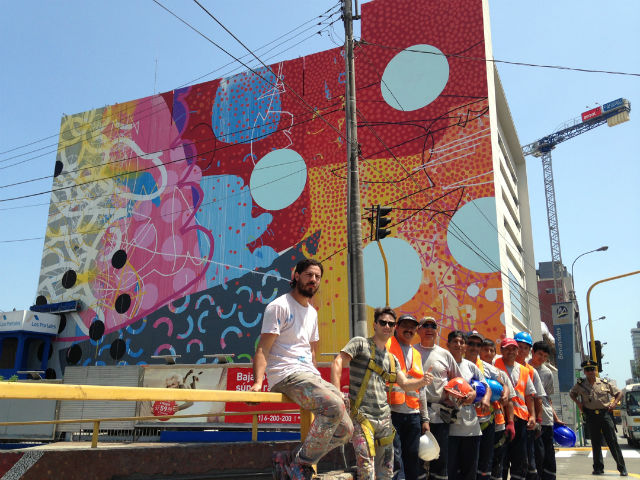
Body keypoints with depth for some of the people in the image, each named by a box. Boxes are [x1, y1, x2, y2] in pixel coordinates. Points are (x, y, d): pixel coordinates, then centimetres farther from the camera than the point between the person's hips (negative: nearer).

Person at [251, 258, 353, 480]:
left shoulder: (312, 312, 20)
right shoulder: (279, 306, -5)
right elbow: (263, 348, -12)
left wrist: (318, 382, 18)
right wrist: (258, 381, -26)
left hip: (310, 377, 9)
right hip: (286, 376, -8)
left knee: (345, 430, 1)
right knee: (334, 405, -29)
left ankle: (290, 460, 8)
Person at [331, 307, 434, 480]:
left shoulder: (392, 359, 20)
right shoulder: (360, 343, 0)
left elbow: (405, 384, 15)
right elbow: (338, 363, -11)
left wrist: (422, 381, -6)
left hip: (384, 419, 7)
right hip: (362, 416, -7)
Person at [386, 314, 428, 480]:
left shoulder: (416, 354, 21)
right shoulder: (386, 346, 1)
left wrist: (425, 418, 19)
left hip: (413, 415, 6)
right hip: (392, 411, -6)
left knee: (414, 462, 10)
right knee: (394, 461, -10)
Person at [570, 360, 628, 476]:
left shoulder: (604, 383, 3)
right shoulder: (580, 384, 3)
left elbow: (619, 393, 14)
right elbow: (571, 393, 21)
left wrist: (614, 403, -1)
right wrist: (578, 403, 6)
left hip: (605, 414, 0)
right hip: (591, 416, 1)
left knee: (612, 441, -3)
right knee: (595, 443, 5)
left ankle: (622, 468, 5)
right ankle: (598, 468, 14)